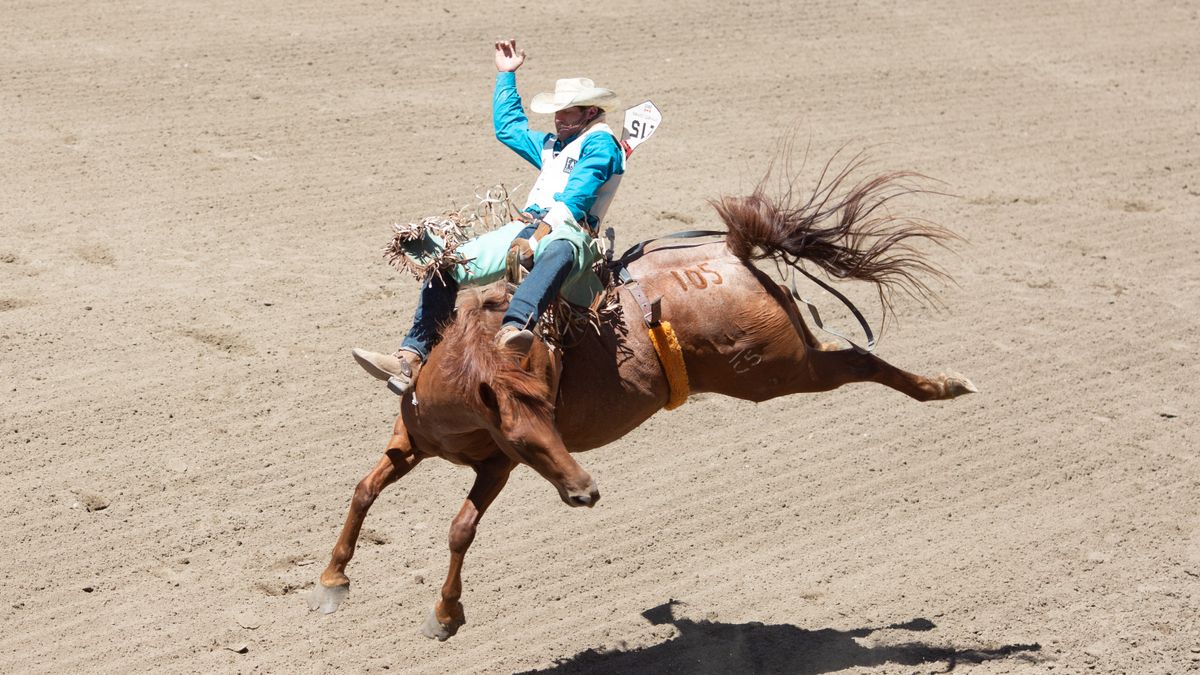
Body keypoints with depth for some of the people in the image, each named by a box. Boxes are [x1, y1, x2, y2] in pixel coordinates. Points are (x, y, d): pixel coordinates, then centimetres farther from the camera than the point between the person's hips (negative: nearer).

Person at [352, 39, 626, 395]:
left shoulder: (600, 143, 5)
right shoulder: (553, 145, 33)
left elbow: (576, 196, -11)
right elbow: (508, 127, 47)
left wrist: (543, 229, -23)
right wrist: (506, 75, 46)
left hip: (568, 232, -9)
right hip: (525, 228, 9)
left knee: (558, 255, -46)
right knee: (446, 266, -9)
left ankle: (514, 328, -76)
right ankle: (412, 358, -18)